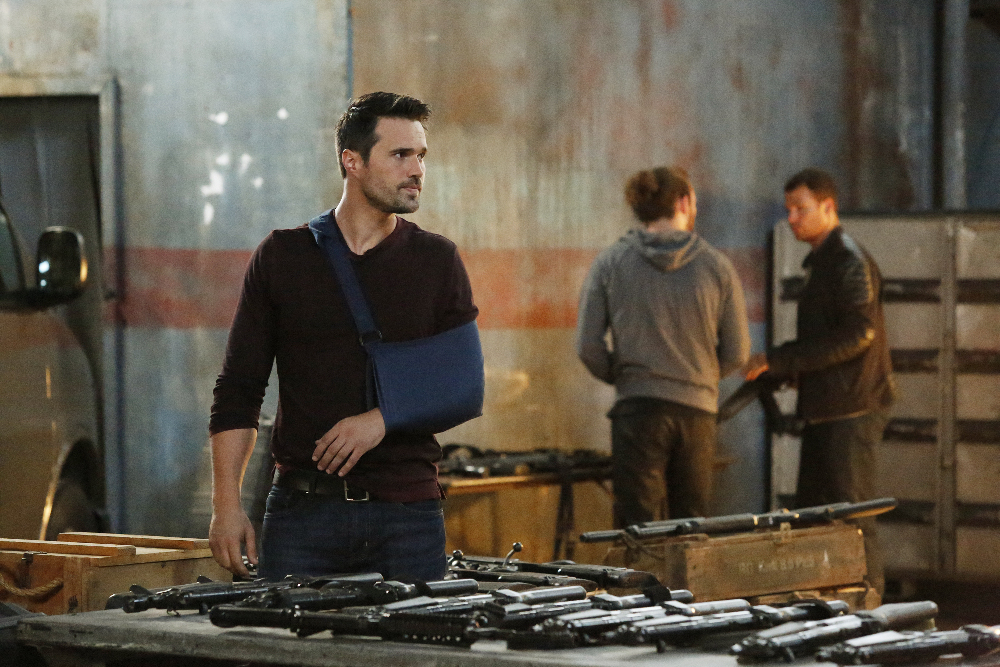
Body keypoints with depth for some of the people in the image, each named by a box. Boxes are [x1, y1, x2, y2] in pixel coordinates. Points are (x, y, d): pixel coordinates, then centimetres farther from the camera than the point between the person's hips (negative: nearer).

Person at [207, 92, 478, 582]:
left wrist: (383, 418, -12)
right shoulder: (282, 257, 5)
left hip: (407, 509, 1)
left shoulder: (436, 261, 7)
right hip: (303, 509, 0)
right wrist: (226, 504, -4)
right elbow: (238, 390, 5)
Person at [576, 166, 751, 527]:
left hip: (638, 407, -1)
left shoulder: (609, 264, 1)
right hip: (697, 409, 1)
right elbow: (737, 352, 4)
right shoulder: (716, 266, 2)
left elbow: (588, 346, -2)